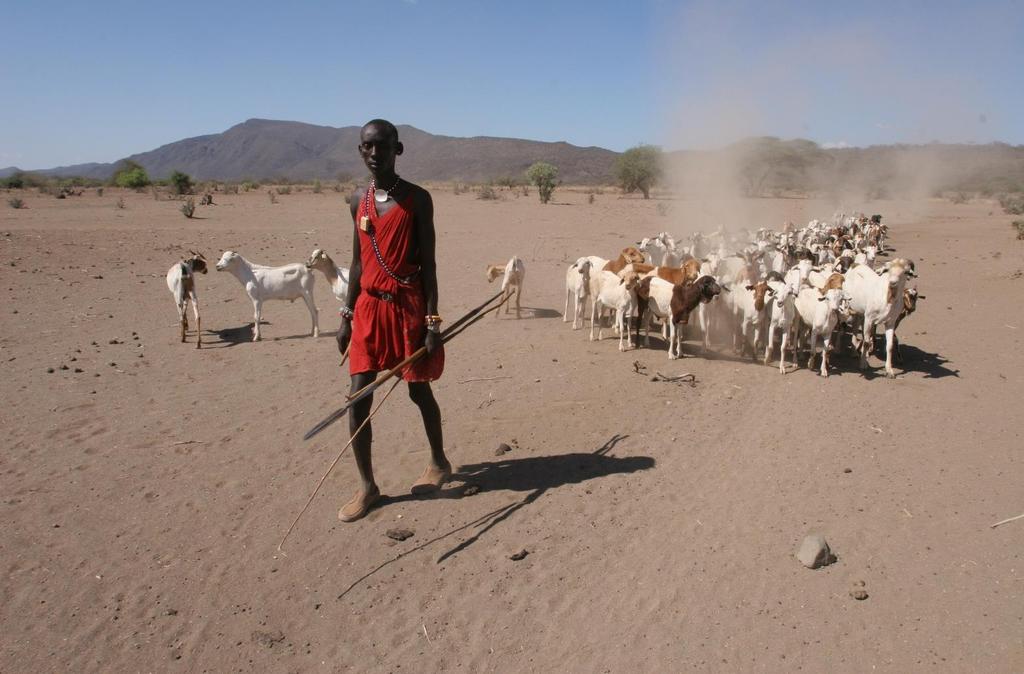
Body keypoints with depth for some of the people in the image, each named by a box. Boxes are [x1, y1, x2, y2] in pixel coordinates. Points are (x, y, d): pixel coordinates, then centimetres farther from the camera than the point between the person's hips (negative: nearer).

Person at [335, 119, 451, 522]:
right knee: (358, 396, 0)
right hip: (368, 306, 4)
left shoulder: (417, 199, -6)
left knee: (419, 390, 10)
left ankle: (439, 463, 33)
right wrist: (347, 315, 11)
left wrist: (432, 321, -12)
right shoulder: (358, 200, 8)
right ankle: (367, 485, 13)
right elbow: (358, 260, 13)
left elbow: (428, 262, -7)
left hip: (408, 304, -4)